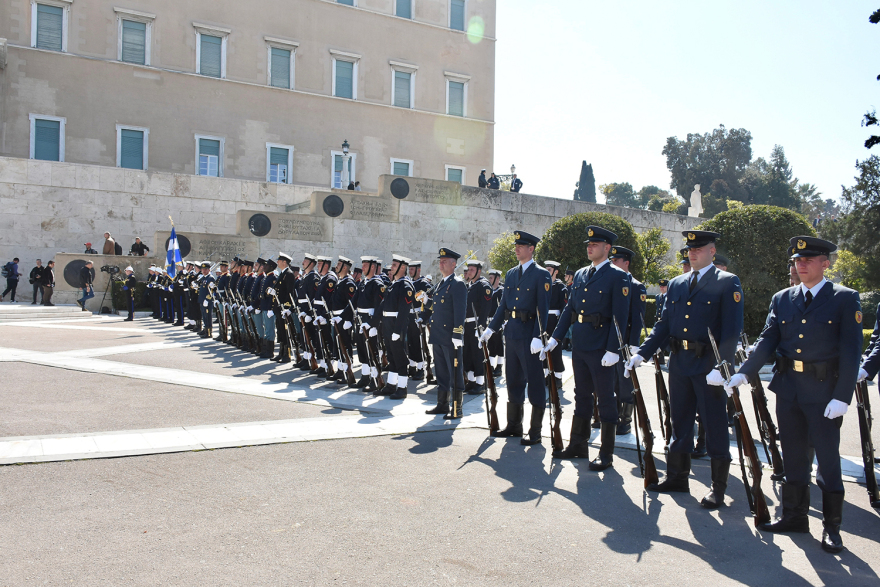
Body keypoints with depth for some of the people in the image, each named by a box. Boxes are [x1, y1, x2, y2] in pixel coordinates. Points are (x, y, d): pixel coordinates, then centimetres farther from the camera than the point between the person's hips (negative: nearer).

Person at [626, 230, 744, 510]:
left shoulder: (727, 283, -4)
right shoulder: (676, 284, 13)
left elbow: (732, 329, -11)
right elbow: (664, 324, 12)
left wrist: (721, 366, -20)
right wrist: (642, 353, 1)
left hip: (709, 366, -6)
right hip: (679, 362, 6)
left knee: (715, 426, 3)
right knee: (680, 422, 14)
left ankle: (718, 486, 14)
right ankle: (677, 477, 26)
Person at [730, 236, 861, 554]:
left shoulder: (845, 299, -3)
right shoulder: (782, 299, 9)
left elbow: (851, 351, -8)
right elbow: (767, 342, 3)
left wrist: (842, 397, -15)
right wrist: (743, 373, -11)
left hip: (824, 390, -4)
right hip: (788, 388, 4)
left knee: (827, 457, 3)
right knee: (793, 455, 13)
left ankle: (831, 525, 16)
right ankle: (795, 515, 25)